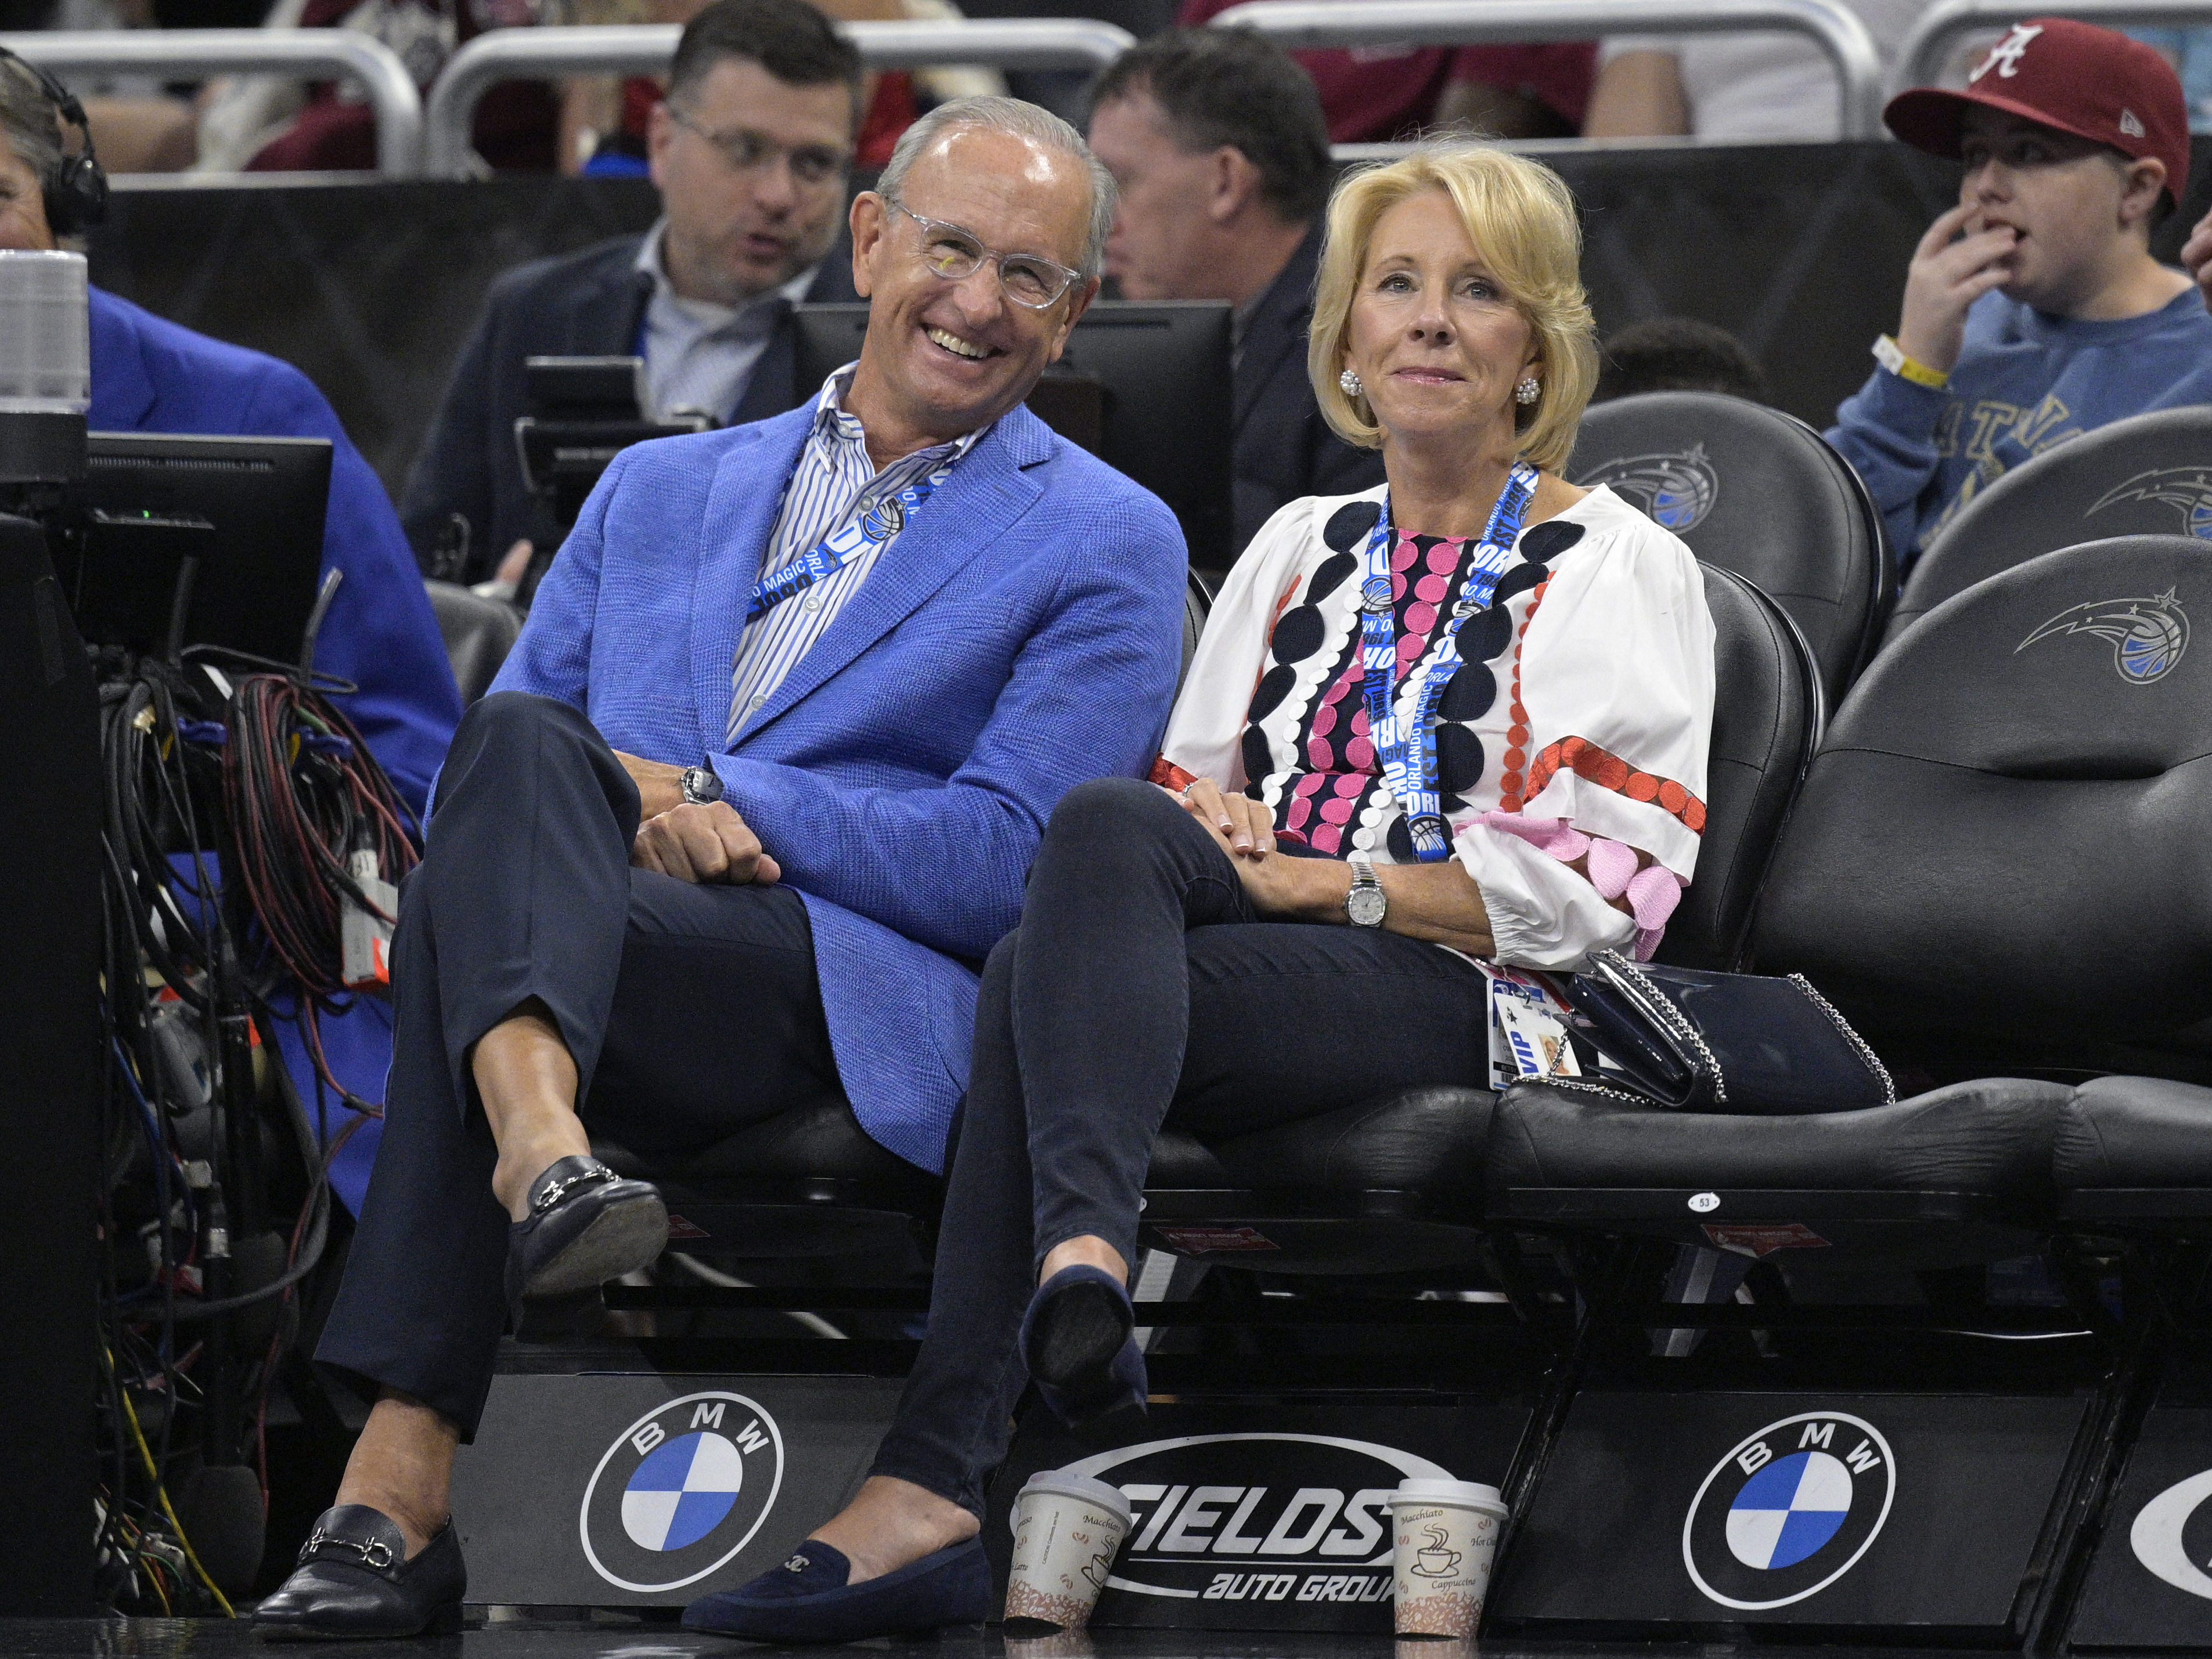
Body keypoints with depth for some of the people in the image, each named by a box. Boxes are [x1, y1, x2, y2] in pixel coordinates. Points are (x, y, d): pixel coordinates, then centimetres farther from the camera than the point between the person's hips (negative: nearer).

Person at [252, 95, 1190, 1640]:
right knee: (524, 745, -32)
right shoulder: (658, 490, 29)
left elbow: (1006, 865, 0)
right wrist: (615, 800, -5)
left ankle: (400, 1482, -45)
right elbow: (479, 771, 19)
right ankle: (544, 1152, -57)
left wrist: (710, 796, -7)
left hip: (865, 1009, -4)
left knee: (467, 914, -32)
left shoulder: (1106, 547, 14)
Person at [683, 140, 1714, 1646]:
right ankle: (1084, 1257, -49)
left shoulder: (1620, 569, 9)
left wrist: (1319, 881, -9)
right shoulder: (1303, 547, 27)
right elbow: (1182, 791, 26)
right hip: (1242, 964, 5)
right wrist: (1205, 817, 0)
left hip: (1449, 999, -5)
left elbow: (1611, 888, -2)